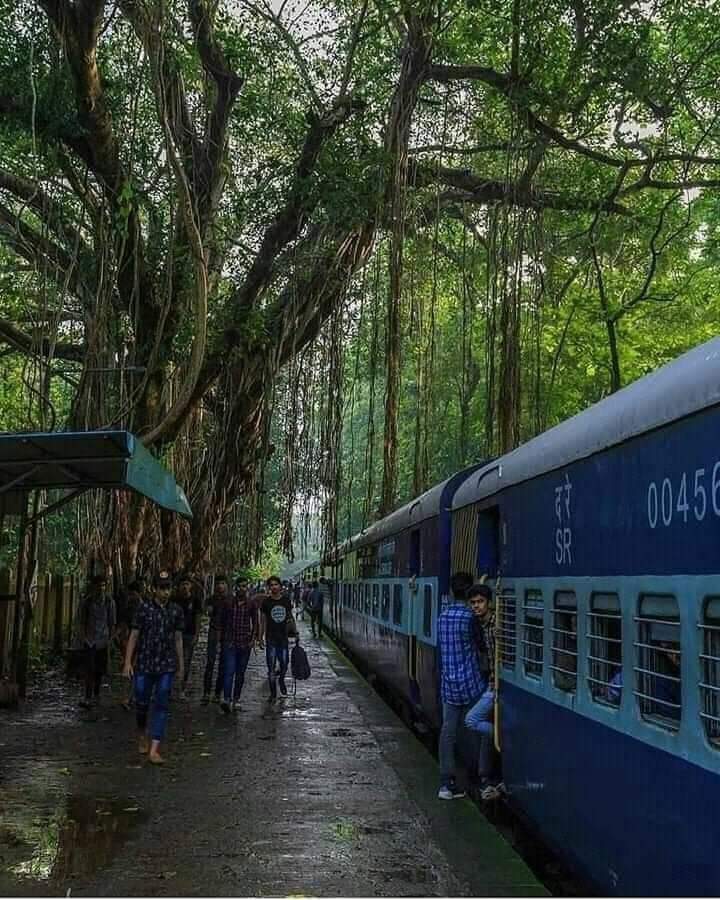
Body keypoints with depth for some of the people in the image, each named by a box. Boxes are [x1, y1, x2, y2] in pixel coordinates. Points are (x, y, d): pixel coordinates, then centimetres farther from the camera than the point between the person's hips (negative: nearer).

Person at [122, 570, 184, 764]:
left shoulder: (176, 611, 4)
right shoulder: (144, 608, -4)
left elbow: (178, 639, 11)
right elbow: (134, 636, -1)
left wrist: (180, 666, 13)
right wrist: (128, 662, -6)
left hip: (167, 666, 1)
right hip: (144, 664, -1)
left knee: (162, 706, -4)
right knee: (142, 703, 7)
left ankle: (154, 750, -3)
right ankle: (142, 734, 38)